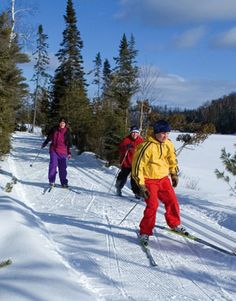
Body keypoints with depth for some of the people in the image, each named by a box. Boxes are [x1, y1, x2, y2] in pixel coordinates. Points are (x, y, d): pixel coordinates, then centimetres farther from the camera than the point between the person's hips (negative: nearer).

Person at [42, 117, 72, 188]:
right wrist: (44, 143, 8)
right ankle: (51, 181, -3)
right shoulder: (54, 129, 4)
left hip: (63, 152, 0)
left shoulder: (67, 132, 3)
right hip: (53, 150, 0)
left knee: (63, 167, 1)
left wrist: (69, 153, 4)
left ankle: (64, 183, 11)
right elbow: (49, 137, 16)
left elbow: (69, 143, 8)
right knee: (53, 164, -14)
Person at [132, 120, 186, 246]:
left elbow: (172, 159, 18)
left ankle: (175, 224, 32)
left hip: (163, 178, 6)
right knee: (152, 205, -13)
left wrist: (174, 174, 17)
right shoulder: (146, 146, -23)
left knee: (172, 201, 8)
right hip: (149, 180, -6)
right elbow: (138, 165, -19)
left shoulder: (168, 144, -1)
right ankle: (145, 232, 2)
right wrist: (141, 185, -19)